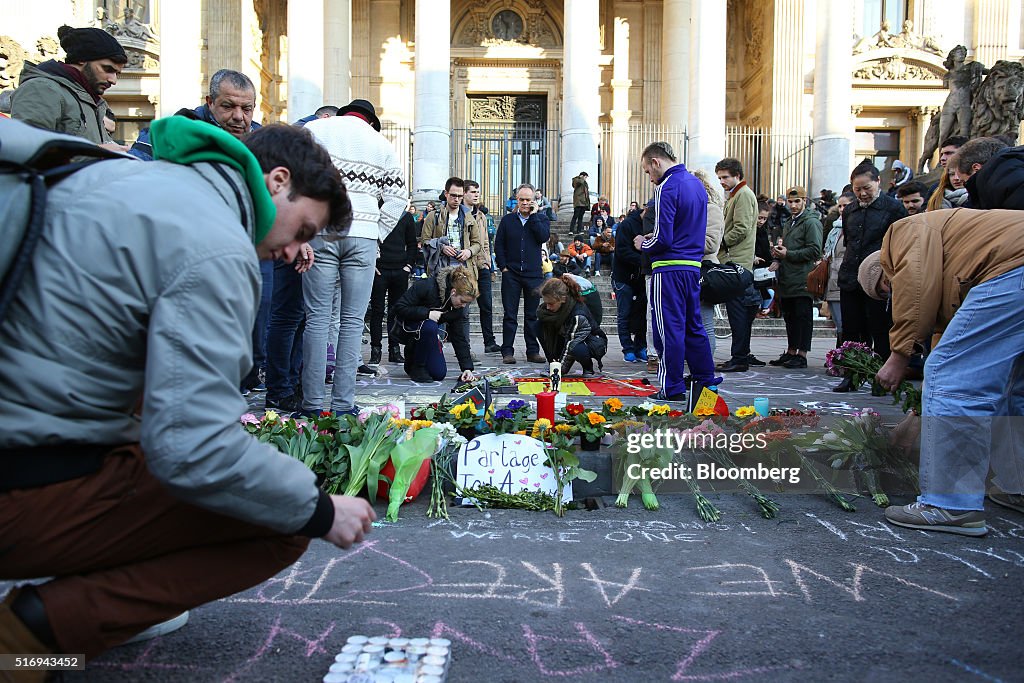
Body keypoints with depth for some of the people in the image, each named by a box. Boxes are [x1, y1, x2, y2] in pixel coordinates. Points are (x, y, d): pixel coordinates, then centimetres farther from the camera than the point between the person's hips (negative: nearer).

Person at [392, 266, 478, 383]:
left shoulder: (458, 307, -12)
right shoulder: (426, 286, -29)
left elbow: (459, 336, -10)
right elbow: (399, 308, -27)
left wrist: (467, 368, -17)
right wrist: (427, 313, -36)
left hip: (428, 331, 5)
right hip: (406, 328, -5)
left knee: (439, 374, -8)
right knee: (429, 326, -38)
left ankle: (413, 352, 20)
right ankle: (417, 368, -17)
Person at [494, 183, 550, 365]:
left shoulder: (541, 219, 7)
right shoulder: (507, 220, 8)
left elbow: (544, 237, -13)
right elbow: (498, 245, 8)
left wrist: (533, 215, -9)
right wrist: (503, 267, -2)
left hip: (534, 274, 0)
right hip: (511, 275, 0)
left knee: (533, 315, 6)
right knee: (510, 315, 0)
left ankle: (533, 351, 13)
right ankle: (507, 352, 4)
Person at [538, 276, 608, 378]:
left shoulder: (579, 316, -35)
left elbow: (570, 347, -33)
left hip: (595, 343, -7)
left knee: (577, 349, -44)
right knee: (540, 326, -16)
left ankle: (588, 369, -9)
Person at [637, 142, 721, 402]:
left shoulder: (667, 188, -14)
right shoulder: (697, 183, 14)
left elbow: (662, 239, -20)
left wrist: (643, 245, 0)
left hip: (669, 268, -9)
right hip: (693, 265, 9)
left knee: (669, 329, -1)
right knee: (693, 325, 17)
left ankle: (672, 388, 4)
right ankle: (706, 380, 24)